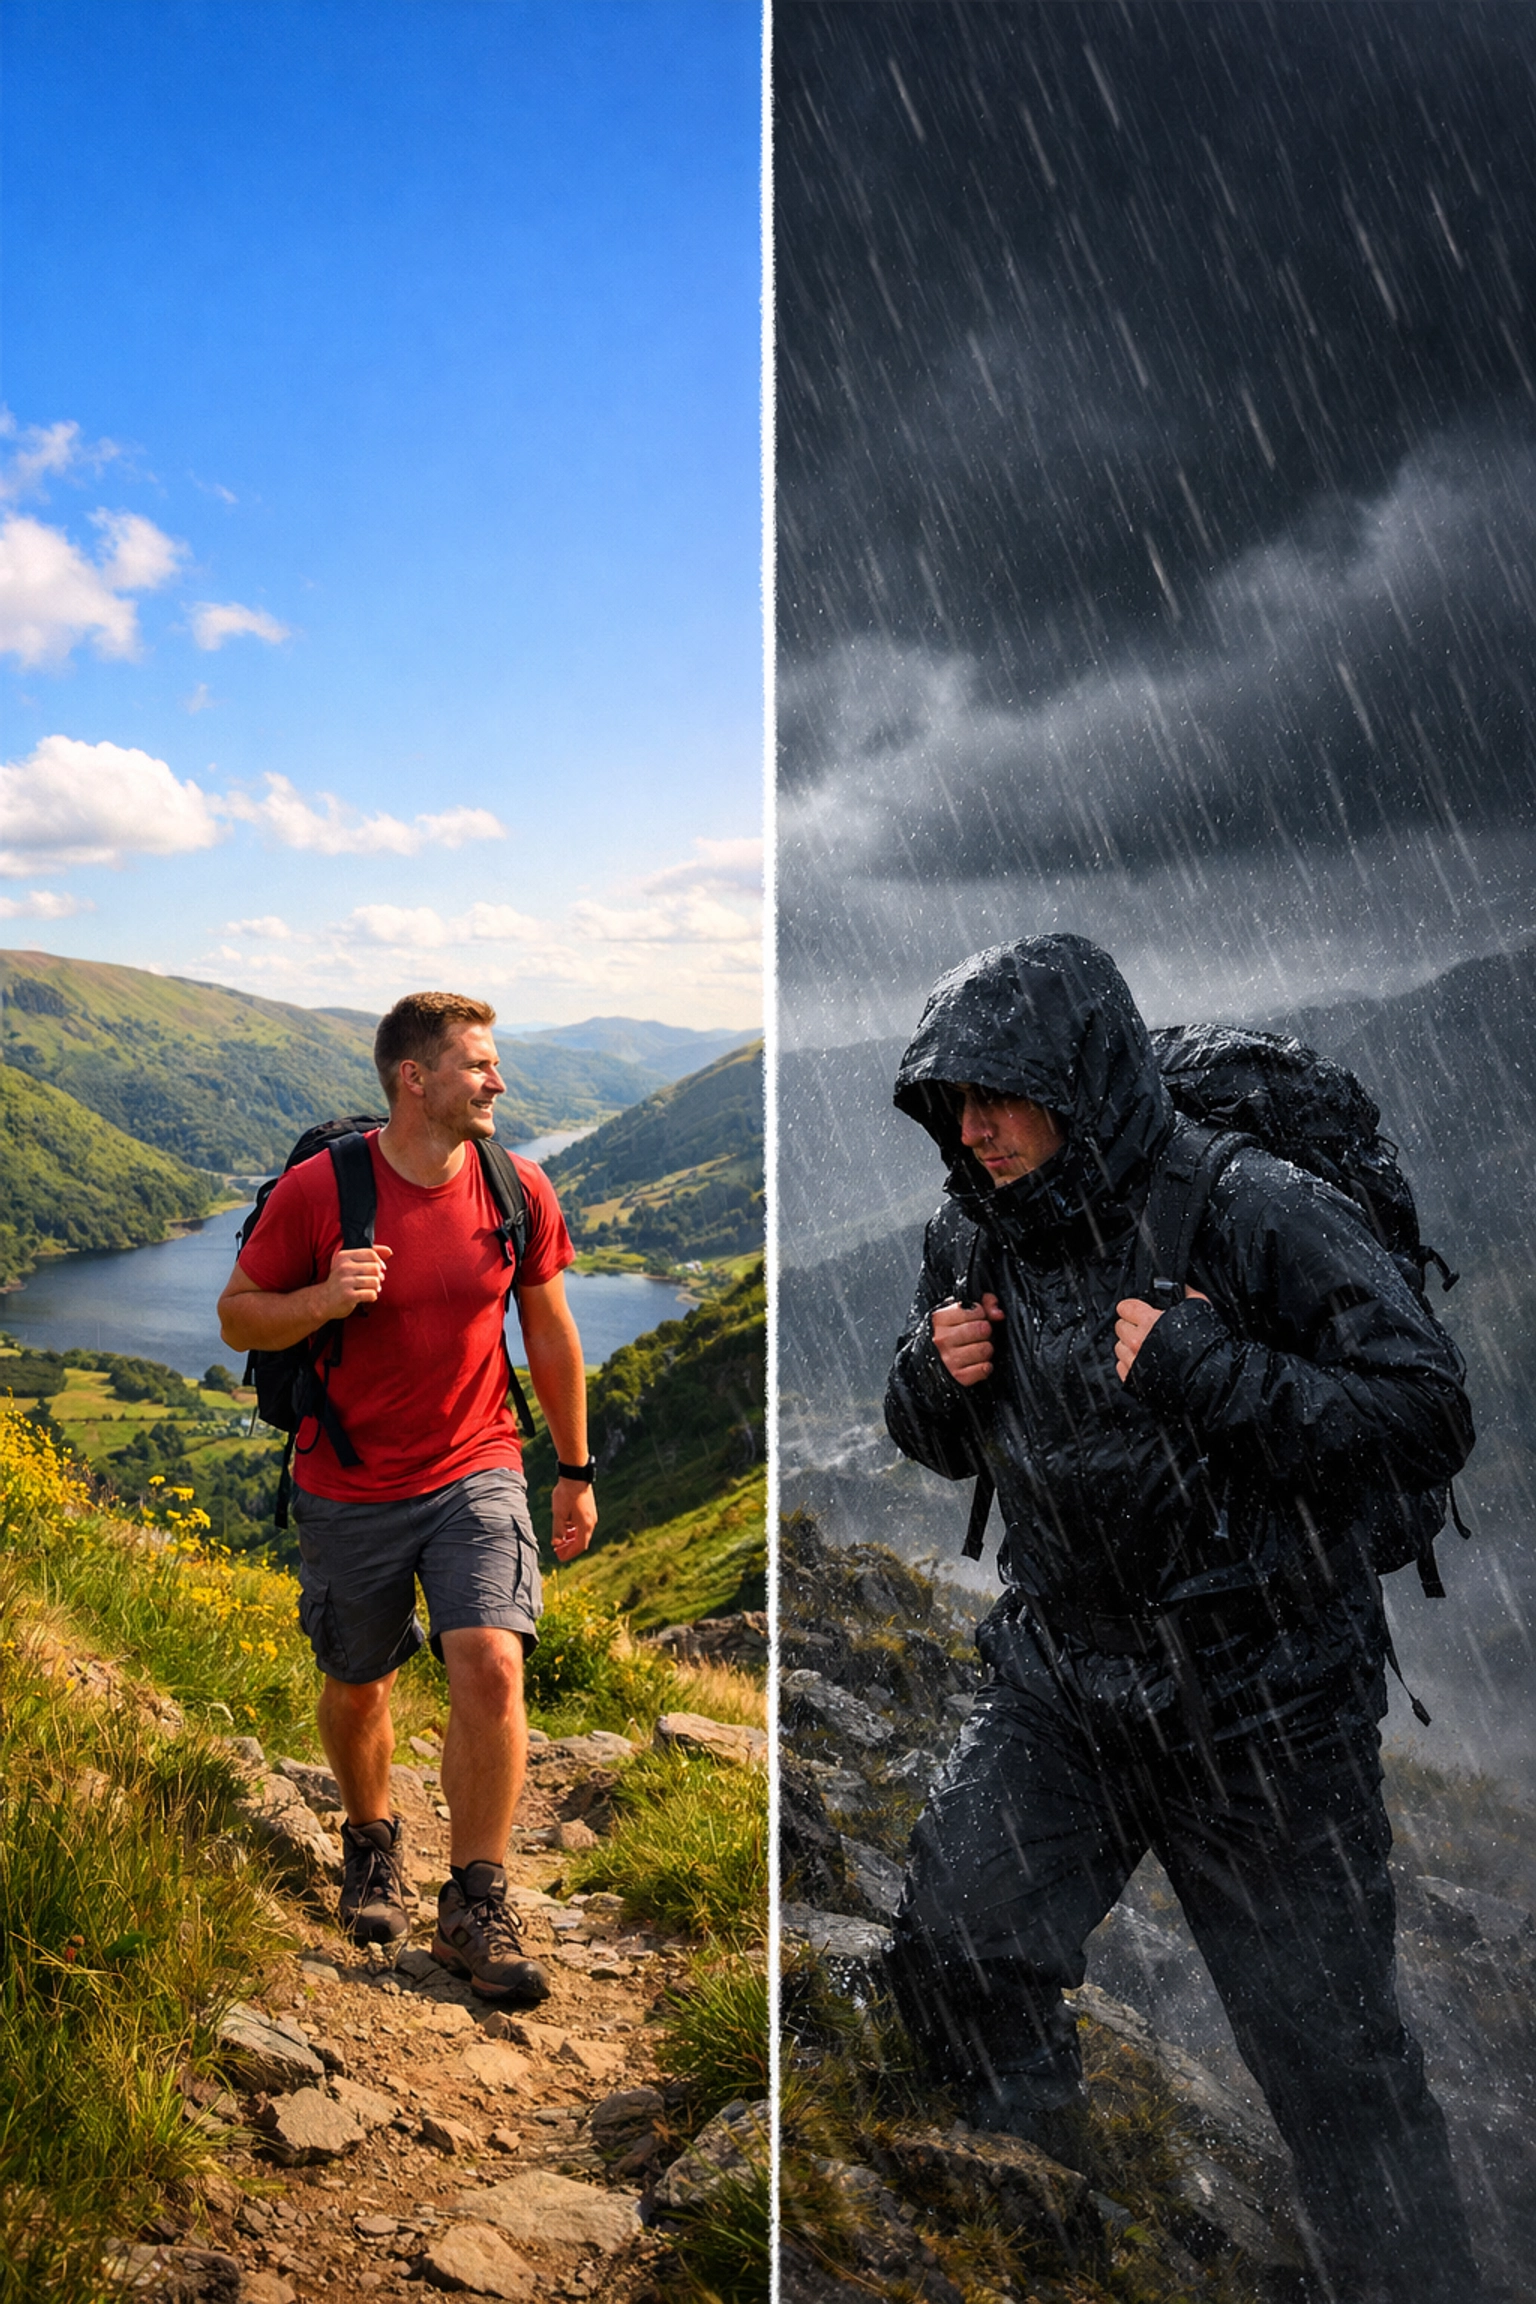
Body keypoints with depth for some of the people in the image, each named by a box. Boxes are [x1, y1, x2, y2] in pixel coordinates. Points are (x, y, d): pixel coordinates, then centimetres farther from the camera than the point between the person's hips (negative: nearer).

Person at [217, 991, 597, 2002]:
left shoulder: (519, 1191, -5)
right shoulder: (316, 1189, -13)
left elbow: (550, 1332, 7)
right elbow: (238, 1318, -3)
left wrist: (576, 1471, 11)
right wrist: (322, 1300, -25)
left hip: (477, 1472, 1)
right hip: (350, 1490, 0)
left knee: (491, 1665, -15)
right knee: (357, 1687, 14)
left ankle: (477, 1907, 2)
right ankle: (373, 1843, 45)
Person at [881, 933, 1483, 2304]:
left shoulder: (1256, 1216, -16)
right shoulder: (972, 1241, 1)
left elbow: (1430, 1421, -18)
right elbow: (938, 1446, 15)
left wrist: (1208, 1371, -27)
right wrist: (935, 1375, -8)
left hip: (1266, 1703, -4)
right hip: (1061, 1686, 4)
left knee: (1333, 2056, 8)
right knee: (954, 1950, -10)